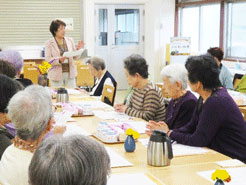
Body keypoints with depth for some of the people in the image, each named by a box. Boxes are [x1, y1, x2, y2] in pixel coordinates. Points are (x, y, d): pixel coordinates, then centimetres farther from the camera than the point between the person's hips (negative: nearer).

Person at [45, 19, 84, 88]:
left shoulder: (70, 40, 7)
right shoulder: (49, 43, -3)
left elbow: (75, 57, 12)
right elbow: (48, 59, -11)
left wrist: (78, 49, -7)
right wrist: (59, 60, -26)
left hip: (70, 73, 3)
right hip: (57, 74, -3)